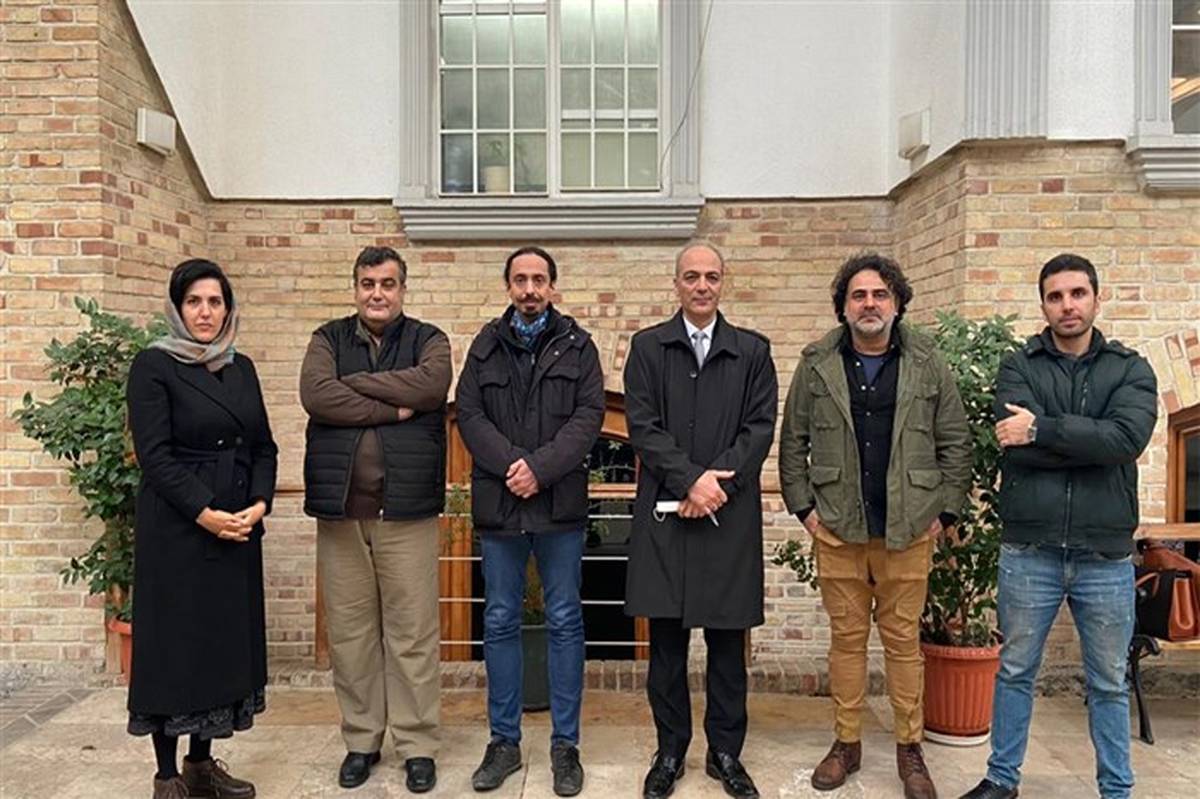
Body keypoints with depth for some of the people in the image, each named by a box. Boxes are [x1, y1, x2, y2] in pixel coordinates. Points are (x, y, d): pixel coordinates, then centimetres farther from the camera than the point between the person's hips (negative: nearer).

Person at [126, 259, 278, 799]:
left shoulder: (241, 368, 11)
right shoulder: (154, 365, -5)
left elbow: (263, 445, 10)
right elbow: (154, 454, -13)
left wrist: (260, 503, -5)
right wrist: (204, 512, -18)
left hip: (240, 529, 6)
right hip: (176, 530, -5)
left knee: (227, 639, 10)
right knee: (174, 642, 2)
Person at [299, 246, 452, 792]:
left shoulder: (428, 340, 6)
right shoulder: (328, 338, 10)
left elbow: (431, 385, -17)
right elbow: (315, 394, -10)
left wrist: (353, 383, -11)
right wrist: (392, 407, -13)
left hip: (406, 508, -2)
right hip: (340, 507, 2)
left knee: (412, 631, 3)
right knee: (349, 631, 10)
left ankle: (418, 744, 16)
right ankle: (360, 740, 25)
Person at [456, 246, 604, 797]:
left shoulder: (577, 346, 5)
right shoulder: (486, 346, 9)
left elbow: (588, 416, -5)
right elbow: (468, 413, 0)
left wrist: (540, 468, -16)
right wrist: (511, 464, -14)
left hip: (559, 503, -1)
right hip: (498, 503, 2)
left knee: (565, 623, 5)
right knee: (500, 623, 9)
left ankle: (565, 745, 18)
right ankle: (504, 740, 23)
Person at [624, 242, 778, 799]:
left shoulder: (752, 350, 8)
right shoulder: (647, 347, 6)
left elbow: (760, 427, 0)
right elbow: (642, 426, -3)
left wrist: (718, 484, -12)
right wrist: (691, 478, -14)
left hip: (730, 515, 1)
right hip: (664, 513, 0)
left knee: (727, 641, 9)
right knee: (667, 641, 8)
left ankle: (726, 753, 24)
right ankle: (670, 751, 23)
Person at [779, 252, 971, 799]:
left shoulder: (928, 366, 3)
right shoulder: (816, 365, 2)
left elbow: (955, 442, 6)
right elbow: (793, 443, 5)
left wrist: (945, 510, 1)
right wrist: (803, 506, 0)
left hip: (908, 529, 0)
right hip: (837, 529, 0)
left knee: (903, 639, 8)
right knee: (847, 637, 10)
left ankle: (909, 749, 23)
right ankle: (846, 743, 24)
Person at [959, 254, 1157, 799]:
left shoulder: (1131, 370, 4)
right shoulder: (1019, 368, 2)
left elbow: (1128, 439, -16)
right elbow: (1016, 445, -15)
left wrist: (1043, 430, -16)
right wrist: (1092, 443, -13)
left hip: (1106, 556, 1)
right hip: (1028, 553, 0)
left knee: (1109, 684, 15)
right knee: (1015, 672, 13)